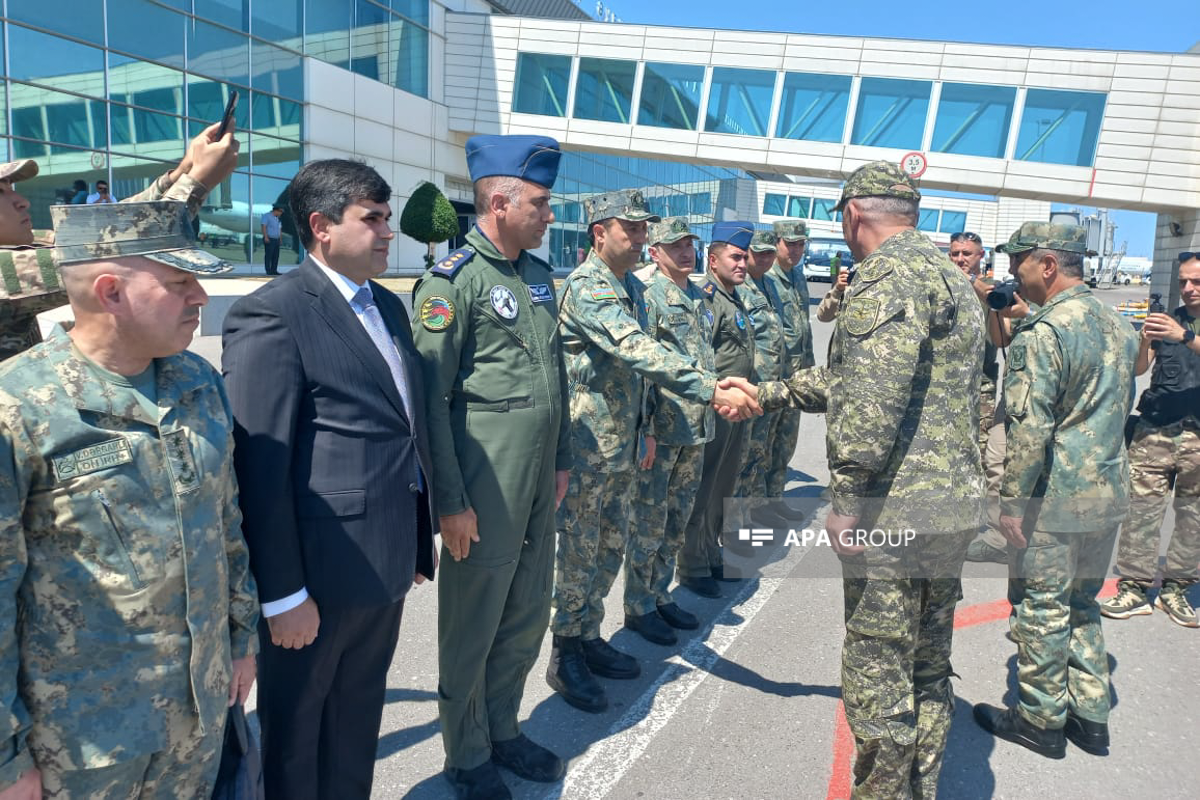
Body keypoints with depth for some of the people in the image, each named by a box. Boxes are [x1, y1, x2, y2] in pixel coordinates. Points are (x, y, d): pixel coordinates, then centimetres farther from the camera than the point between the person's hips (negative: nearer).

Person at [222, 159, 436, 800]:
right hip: (320, 570, -7)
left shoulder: (388, 306, 10)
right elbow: (259, 468, -17)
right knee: (295, 723, 16)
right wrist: (283, 595, -16)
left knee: (359, 714, 24)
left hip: (387, 561, 8)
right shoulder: (270, 314, -15)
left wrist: (419, 540, 15)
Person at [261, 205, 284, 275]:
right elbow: (264, 227, -13)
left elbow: (280, 229, 24)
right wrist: (266, 237, -20)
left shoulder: (277, 218, 20)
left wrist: (281, 239, 17)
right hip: (269, 240, -8)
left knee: (276, 256, 4)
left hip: (276, 240, 8)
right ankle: (268, 271, -8)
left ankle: (274, 270, 8)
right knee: (268, 256, -7)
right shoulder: (267, 216, -4)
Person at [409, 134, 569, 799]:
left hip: (538, 488, 7)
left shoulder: (539, 274, 11)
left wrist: (560, 460, 16)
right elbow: (431, 398, -15)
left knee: (526, 621, 19)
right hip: (484, 494, -7)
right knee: (471, 631, 10)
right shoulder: (453, 280, -13)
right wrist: (450, 501, -15)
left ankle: (503, 731, 40)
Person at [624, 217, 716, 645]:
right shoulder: (648, 296, -11)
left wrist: (709, 415, 20)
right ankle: (638, 607, 17)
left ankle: (660, 595, 30)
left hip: (697, 428, 8)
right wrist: (644, 428, -20)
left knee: (677, 520, 16)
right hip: (662, 428, -8)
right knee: (649, 521, 3)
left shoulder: (698, 295, 14)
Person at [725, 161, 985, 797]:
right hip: (955, 505, 10)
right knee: (929, 666, 20)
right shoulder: (950, 275, 20)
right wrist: (770, 394, 23)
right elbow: (854, 375, 23)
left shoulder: (889, 273, -12)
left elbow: (876, 394, -26)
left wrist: (847, 495, -21)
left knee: (878, 674, 2)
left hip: (895, 509, -10)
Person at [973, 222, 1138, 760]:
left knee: (1042, 609, 5)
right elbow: (1122, 408, 19)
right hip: (1109, 493, 9)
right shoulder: (1118, 326, 10)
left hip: (1055, 495, -8)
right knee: (1082, 603, 20)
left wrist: (1012, 501, -16)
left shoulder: (1042, 333, -18)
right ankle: (1091, 714, 29)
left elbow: (1030, 428, -23)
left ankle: (1041, 720, 19)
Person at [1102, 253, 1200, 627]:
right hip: (1154, 430, 1)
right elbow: (1138, 368, 2)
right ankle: (1135, 588, 2)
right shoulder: (1167, 320, 14)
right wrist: (1145, 340, -16)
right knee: (1142, 508, -4)